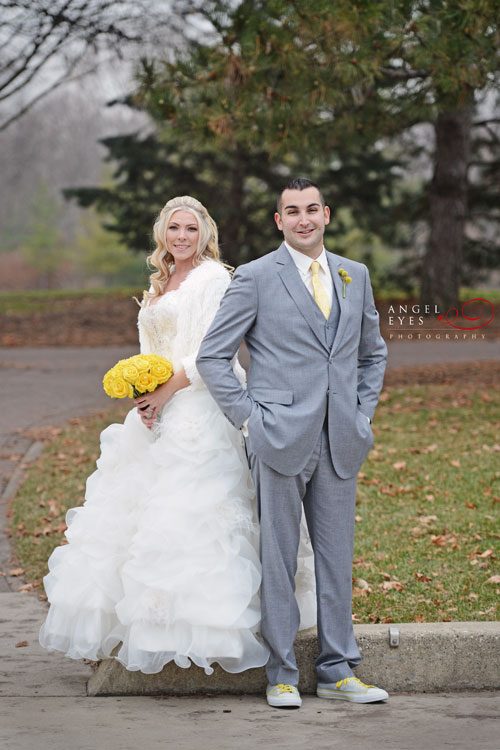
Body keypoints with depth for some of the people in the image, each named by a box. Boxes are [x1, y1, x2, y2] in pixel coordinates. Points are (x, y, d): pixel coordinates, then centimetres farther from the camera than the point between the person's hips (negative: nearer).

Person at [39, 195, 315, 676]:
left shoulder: (212, 277, -7)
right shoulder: (160, 284, 19)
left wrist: (166, 392, -15)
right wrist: (143, 394, 2)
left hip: (198, 415, -9)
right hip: (157, 418, 9)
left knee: (187, 517, -12)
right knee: (137, 510, 9)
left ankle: (200, 630, -8)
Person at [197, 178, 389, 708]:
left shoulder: (354, 275, 13)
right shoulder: (255, 277, -1)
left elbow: (372, 352, 25)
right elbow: (212, 356, 0)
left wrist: (363, 413, 13)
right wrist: (247, 417, -6)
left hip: (339, 440, 4)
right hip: (281, 437, -4)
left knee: (337, 555, 7)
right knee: (278, 556, 0)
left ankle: (336, 670, 16)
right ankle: (281, 674, 8)